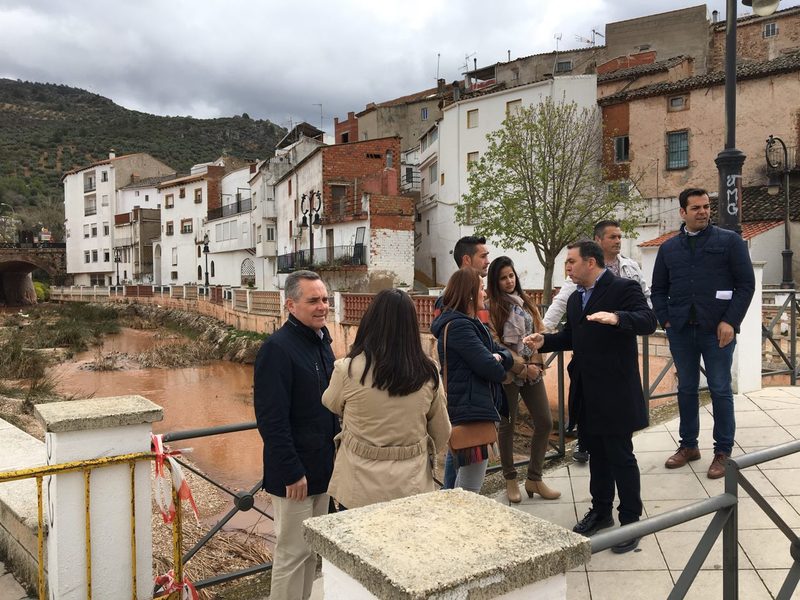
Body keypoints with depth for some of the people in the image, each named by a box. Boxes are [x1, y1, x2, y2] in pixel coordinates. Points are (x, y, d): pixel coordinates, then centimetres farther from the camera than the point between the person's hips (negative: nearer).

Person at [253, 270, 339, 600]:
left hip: (323, 467, 8)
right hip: (294, 473, -8)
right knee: (292, 554, 6)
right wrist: (292, 471, -20)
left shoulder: (322, 341, 8)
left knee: (312, 550, 19)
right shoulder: (277, 348, -18)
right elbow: (271, 419, -21)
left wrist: (336, 454, 13)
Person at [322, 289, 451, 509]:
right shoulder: (428, 374, -8)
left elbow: (330, 404, 7)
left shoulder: (349, 369, -16)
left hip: (360, 487, -1)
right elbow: (442, 435, 4)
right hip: (411, 485, 2)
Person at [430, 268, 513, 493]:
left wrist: (498, 358, -10)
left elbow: (505, 355, 14)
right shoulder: (458, 326, -16)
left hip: (474, 409, 11)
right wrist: (498, 366, 1)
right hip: (470, 414, -11)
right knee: (470, 491, -5)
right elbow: (491, 369, -22)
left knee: (462, 488, 20)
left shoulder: (471, 323, 16)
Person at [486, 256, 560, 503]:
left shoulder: (525, 301, 11)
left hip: (532, 371, 6)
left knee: (545, 423, 4)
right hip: (508, 374, -6)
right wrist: (522, 368, -14)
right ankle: (510, 480, 22)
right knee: (508, 425, 6)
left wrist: (535, 363, -8)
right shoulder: (492, 307, -7)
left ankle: (534, 479, 17)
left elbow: (539, 334, 7)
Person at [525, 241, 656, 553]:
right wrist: (545, 341, 3)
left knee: (620, 455, 2)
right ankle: (601, 511, 33)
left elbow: (648, 322, -22)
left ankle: (631, 521, 16)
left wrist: (616, 318, -40)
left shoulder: (624, 288, -10)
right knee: (596, 452, 18)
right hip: (586, 393, 8)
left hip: (615, 391, -7)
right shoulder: (575, 298, 14)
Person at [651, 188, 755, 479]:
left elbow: (746, 284, -2)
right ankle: (688, 445, 24)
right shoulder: (668, 248, 11)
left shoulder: (729, 241, 2)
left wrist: (730, 321, -11)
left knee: (720, 390, 3)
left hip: (717, 329, -3)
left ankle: (723, 452, 15)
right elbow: (658, 289, 14)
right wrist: (666, 320, 1)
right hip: (681, 330, 3)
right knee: (686, 389, 11)